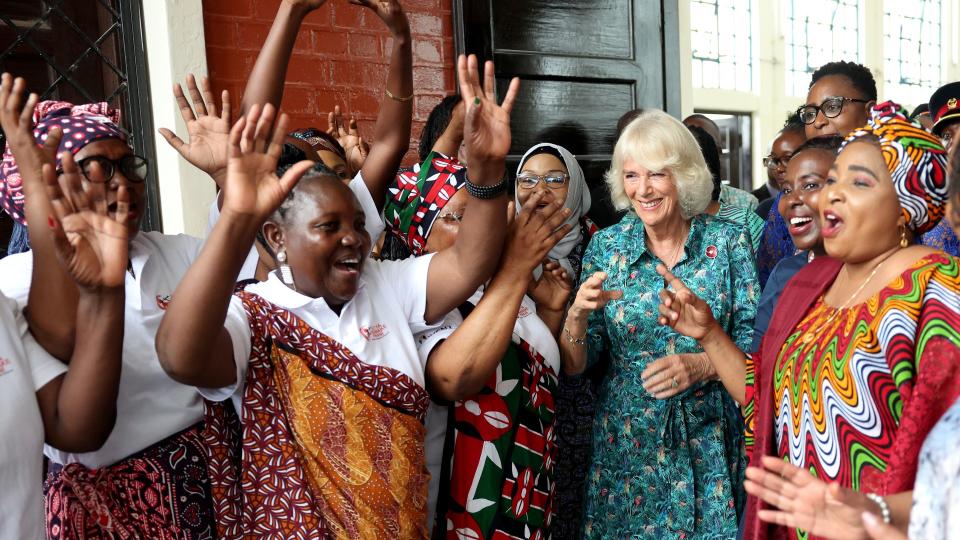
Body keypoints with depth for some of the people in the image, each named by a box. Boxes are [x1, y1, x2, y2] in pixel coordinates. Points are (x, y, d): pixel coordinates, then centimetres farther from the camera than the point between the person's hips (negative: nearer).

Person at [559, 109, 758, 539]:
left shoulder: (728, 241, -4)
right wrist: (578, 312, -24)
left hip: (709, 441, 0)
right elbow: (573, 364, -5)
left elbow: (753, 342, -4)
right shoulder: (606, 246, -3)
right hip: (627, 440, 1)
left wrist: (701, 365, -21)